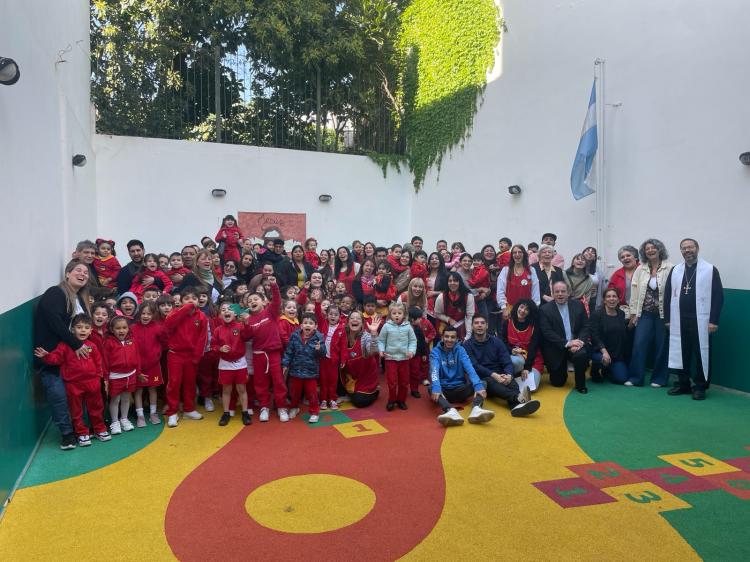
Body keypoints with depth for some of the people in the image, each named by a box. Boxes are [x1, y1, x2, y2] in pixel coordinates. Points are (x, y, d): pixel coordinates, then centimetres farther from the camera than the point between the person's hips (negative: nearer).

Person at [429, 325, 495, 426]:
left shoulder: (460, 350, 3)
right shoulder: (435, 351, -2)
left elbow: (469, 368, -16)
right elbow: (434, 370, -22)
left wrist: (478, 385, -35)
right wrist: (436, 388, -43)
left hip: (459, 388, 2)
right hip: (443, 389, -2)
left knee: (482, 383, -21)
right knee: (431, 388, -34)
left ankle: (476, 409, -50)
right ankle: (451, 411, -60)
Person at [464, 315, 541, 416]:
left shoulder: (497, 341, 12)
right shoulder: (467, 345, 4)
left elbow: (507, 362, 3)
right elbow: (474, 366, -10)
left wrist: (509, 375, -20)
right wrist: (493, 375, -25)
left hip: (500, 377, 3)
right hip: (481, 380, -3)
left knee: (512, 382, -30)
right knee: (491, 382, -36)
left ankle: (516, 405, -65)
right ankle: (518, 398, -65)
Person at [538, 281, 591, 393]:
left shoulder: (578, 305, 3)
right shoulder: (545, 309, -6)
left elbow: (586, 327, 1)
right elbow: (547, 333, -13)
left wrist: (578, 342, -17)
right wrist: (567, 343, -22)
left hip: (575, 344, 1)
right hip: (556, 349, -1)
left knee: (582, 354, -33)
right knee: (558, 382, 1)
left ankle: (580, 384, -7)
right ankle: (562, 372, 38)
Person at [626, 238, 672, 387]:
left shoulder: (669, 268, -6)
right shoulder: (640, 269, 7)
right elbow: (634, 292, 6)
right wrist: (633, 313, 4)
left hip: (663, 314, -3)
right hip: (645, 314, 3)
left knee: (661, 347, 6)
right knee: (639, 345, -1)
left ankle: (659, 379, 20)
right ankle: (635, 378, 8)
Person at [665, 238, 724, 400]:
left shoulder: (710, 270, -1)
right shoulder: (675, 271, 10)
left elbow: (718, 296, -5)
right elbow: (668, 295, 11)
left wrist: (713, 321, -11)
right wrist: (668, 319, 6)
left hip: (701, 321, -3)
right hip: (679, 321, 3)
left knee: (701, 354, 3)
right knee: (681, 353, 8)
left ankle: (700, 387, 14)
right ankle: (683, 384, 20)